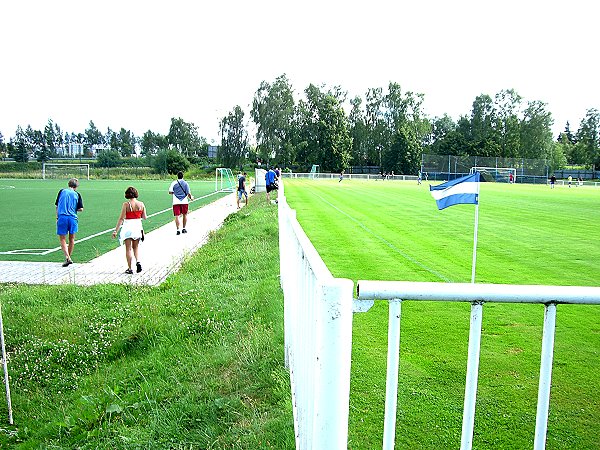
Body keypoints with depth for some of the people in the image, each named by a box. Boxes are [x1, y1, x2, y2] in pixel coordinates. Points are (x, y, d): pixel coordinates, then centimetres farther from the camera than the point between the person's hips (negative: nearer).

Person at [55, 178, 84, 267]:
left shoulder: (62, 191, 7)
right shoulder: (77, 194, 6)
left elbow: (57, 206, 10)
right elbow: (81, 209, 2)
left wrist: (57, 217, 20)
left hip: (62, 217, 0)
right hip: (73, 218, 0)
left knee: (62, 239, 4)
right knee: (71, 239, 15)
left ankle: (67, 257, -12)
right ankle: (69, 257, 24)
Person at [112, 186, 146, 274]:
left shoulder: (126, 204, -10)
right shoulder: (141, 204, 0)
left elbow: (121, 218, -12)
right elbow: (144, 217, 6)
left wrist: (116, 230, -8)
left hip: (128, 227, -3)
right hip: (138, 226, 3)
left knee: (128, 249, 7)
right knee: (135, 248, 19)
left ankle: (129, 268, 10)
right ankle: (138, 261, -4)